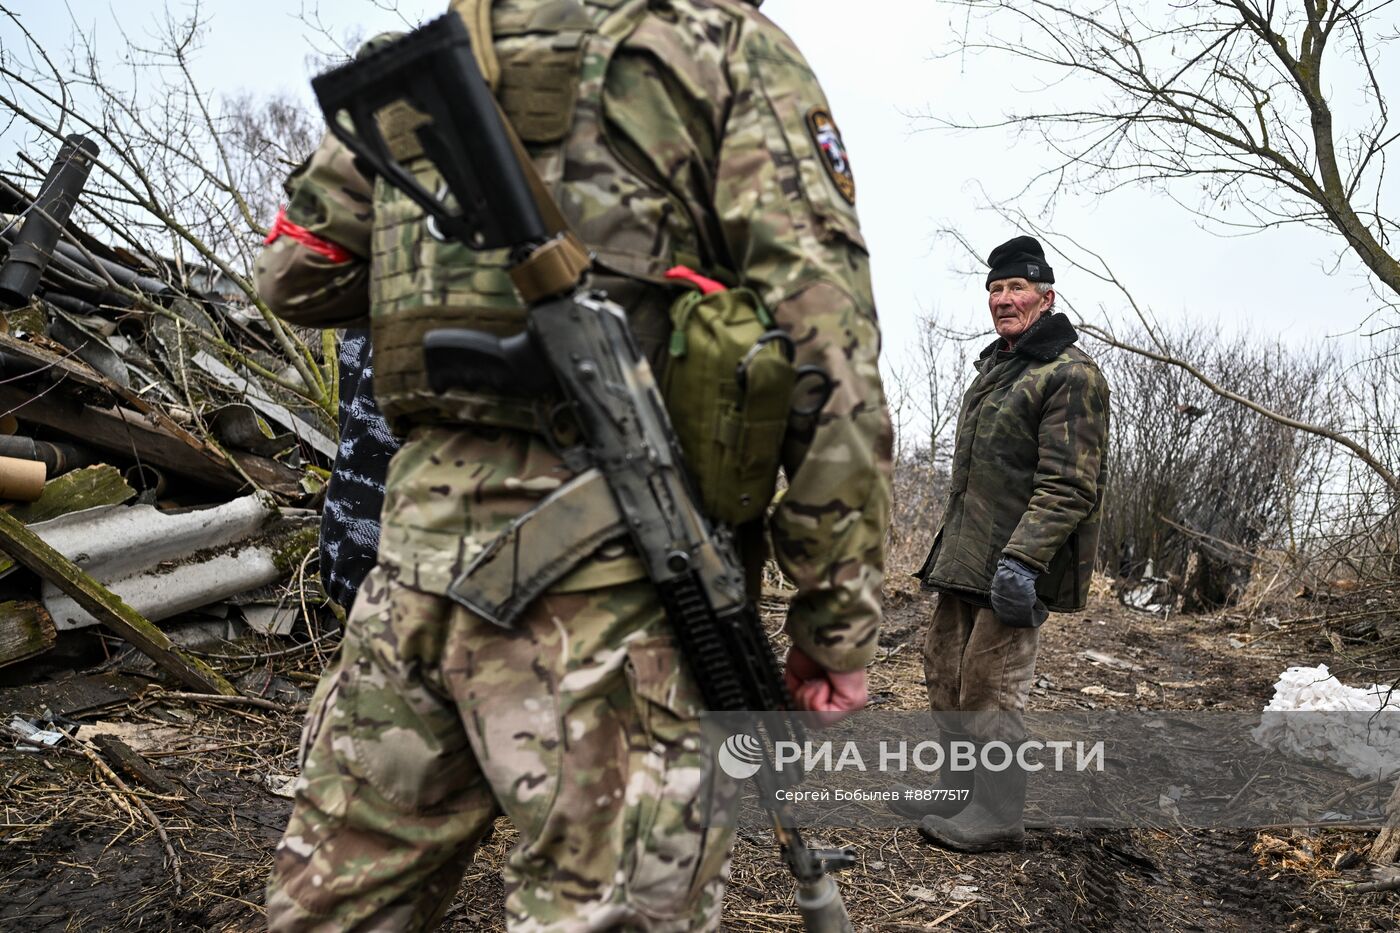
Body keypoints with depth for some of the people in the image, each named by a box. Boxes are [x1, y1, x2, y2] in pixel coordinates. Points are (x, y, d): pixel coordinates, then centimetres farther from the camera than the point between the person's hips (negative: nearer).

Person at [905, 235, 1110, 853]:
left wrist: (1020, 559, -26)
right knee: (946, 676, 14)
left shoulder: (1071, 374, -11)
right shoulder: (993, 366, 19)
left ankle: (994, 818, 9)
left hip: (1016, 563, -9)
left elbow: (1068, 485, -19)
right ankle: (958, 794, 29)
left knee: (989, 689, -5)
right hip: (964, 557, 9)